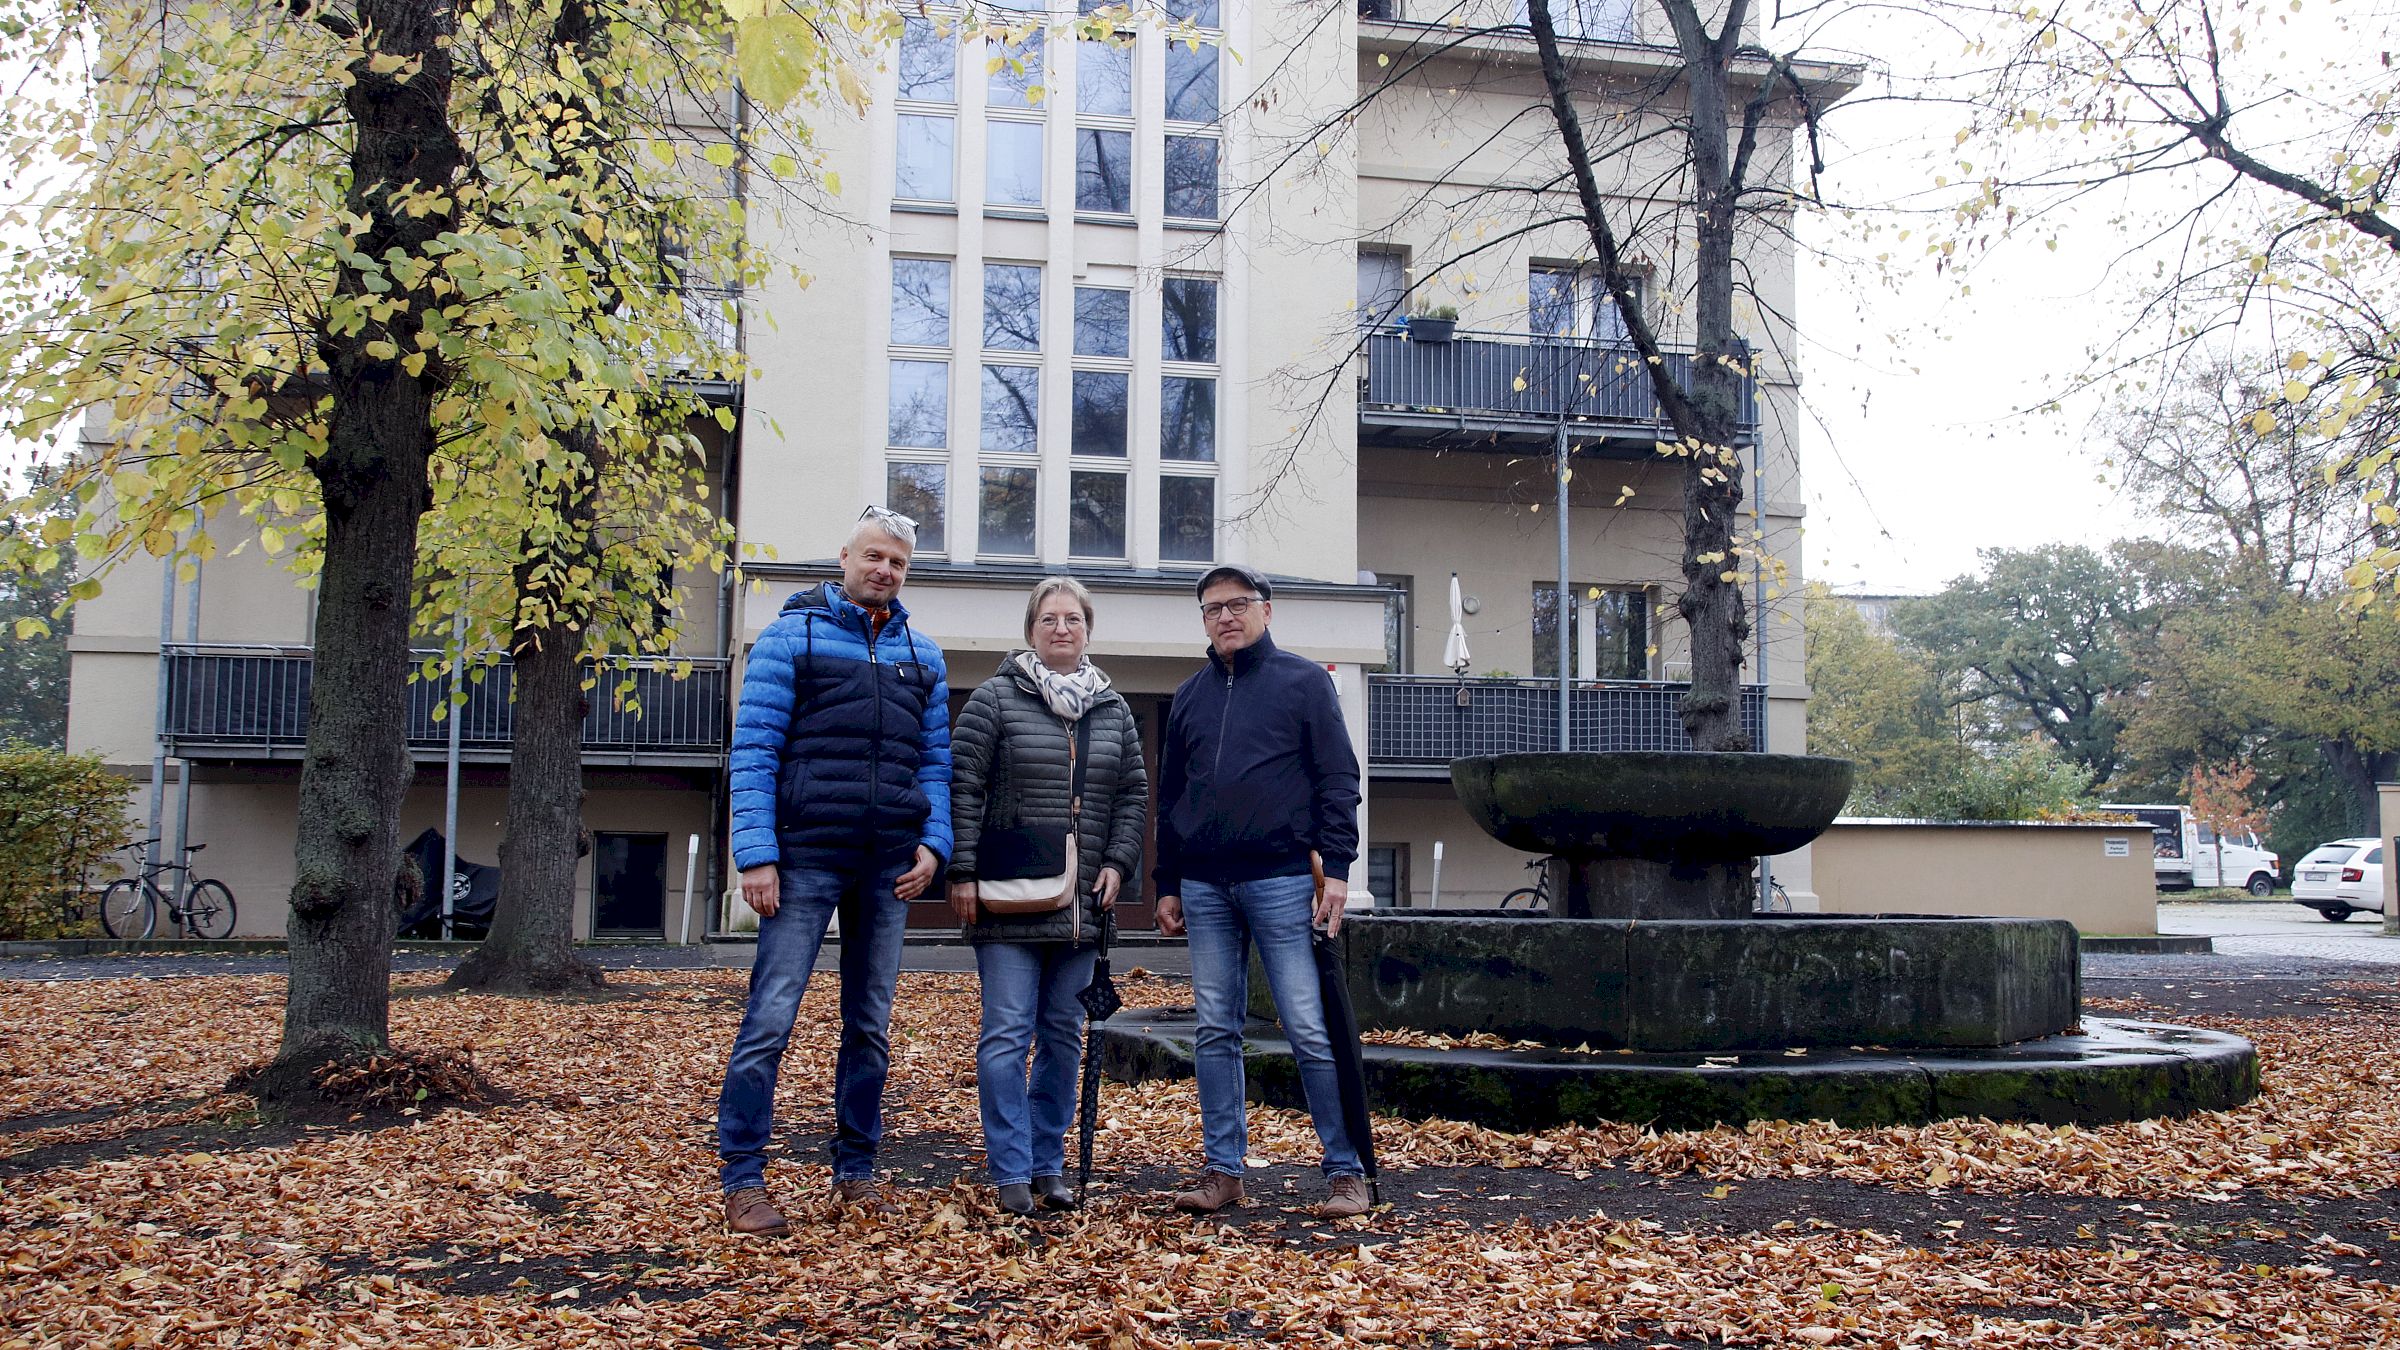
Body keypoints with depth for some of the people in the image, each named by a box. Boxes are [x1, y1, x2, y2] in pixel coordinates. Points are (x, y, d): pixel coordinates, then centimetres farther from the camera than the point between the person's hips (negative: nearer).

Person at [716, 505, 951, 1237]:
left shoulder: (921, 655, 14)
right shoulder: (790, 637, 0)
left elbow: (934, 759, 15)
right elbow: (753, 751, -5)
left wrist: (933, 844, 0)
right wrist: (756, 855, -13)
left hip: (889, 867, 5)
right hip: (806, 857, -5)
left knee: (871, 1024, 10)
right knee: (770, 1018, -6)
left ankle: (855, 1169, 21)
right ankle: (742, 1180, 1)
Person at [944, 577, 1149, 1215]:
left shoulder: (1113, 708, 12)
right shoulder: (995, 698, 0)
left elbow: (1133, 792, 16)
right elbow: (963, 786, -4)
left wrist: (1118, 863, 3)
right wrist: (962, 873, -10)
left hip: (1082, 901, 4)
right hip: (1008, 900, -4)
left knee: (1064, 1035, 9)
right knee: (1008, 1032, -5)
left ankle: (1049, 1162, 19)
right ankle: (1012, 1171, 1)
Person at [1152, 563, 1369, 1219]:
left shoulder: (1304, 681, 3)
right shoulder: (1190, 696, 16)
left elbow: (1338, 780, -1)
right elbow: (1170, 796, 19)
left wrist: (1337, 868, -10)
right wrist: (1168, 885, 15)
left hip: (1281, 881, -5)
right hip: (1204, 887, 5)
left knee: (1311, 1031, -5)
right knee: (1215, 1031, 6)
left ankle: (1346, 1171, 3)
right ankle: (1222, 1171, 13)